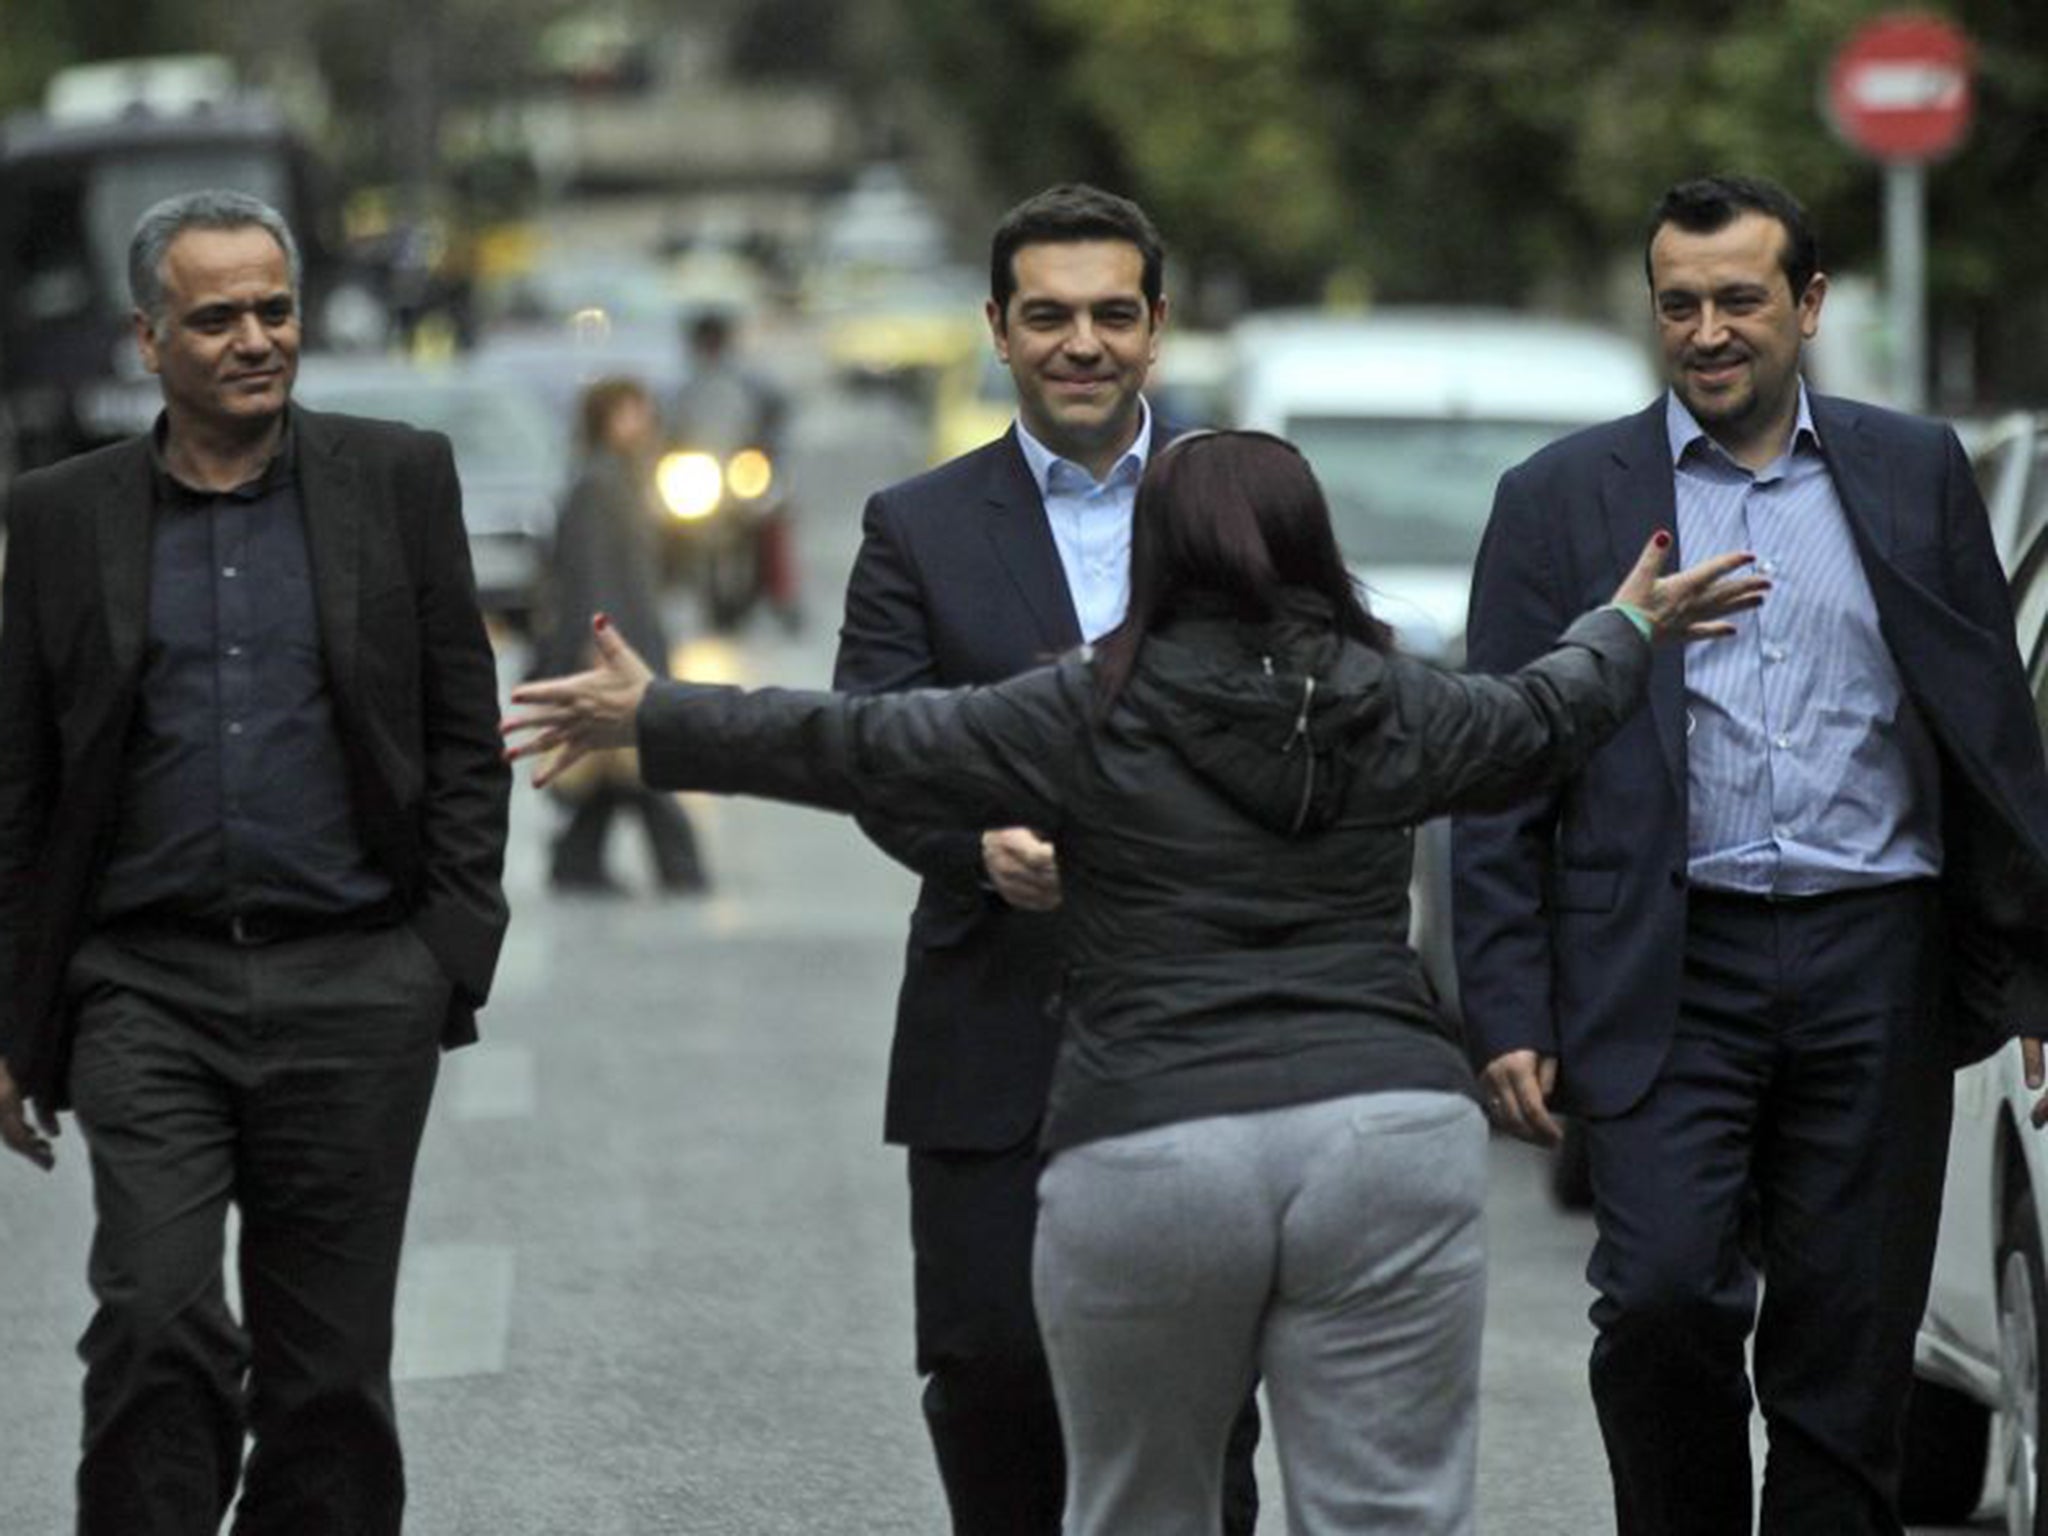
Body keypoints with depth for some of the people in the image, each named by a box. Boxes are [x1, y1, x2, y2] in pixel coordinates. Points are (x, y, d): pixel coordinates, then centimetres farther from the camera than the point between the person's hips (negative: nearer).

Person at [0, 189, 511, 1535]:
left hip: (352, 987, 0)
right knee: (157, 1323, -16)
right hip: (149, 988, 0)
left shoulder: (399, 481, 6)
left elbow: (466, 739, 6)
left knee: (329, 1365, 4)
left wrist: (453, 952, -4)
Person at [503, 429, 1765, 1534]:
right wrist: (1630, 630, 51)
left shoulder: (1092, 716, 2)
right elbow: (1544, 721, 30)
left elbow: (855, 746, 6)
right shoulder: (1392, 708, 11)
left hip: (1148, 1155, -2)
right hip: (1388, 1131, 2)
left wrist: (655, 723, 16)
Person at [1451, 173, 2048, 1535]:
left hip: (1875, 968, 2)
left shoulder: (1916, 476, 11)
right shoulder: (1563, 500, 6)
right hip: (1672, 975, -1)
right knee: (1663, 1297, -17)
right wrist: (1511, 1018, -4)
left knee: (1851, 1346, 2)